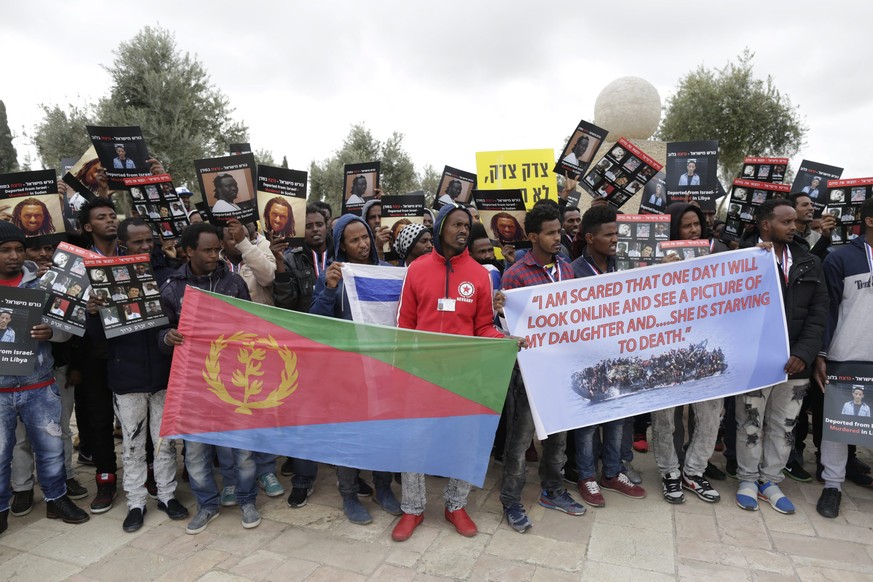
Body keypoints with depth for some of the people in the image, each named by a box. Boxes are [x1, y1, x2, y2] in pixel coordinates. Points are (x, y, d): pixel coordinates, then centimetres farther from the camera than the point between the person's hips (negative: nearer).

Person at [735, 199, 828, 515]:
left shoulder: (810, 263, 8)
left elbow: (818, 312, 3)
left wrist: (804, 353, -7)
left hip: (795, 362, 4)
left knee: (783, 425, 14)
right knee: (750, 423, 8)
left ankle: (770, 481, 29)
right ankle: (748, 479, 25)